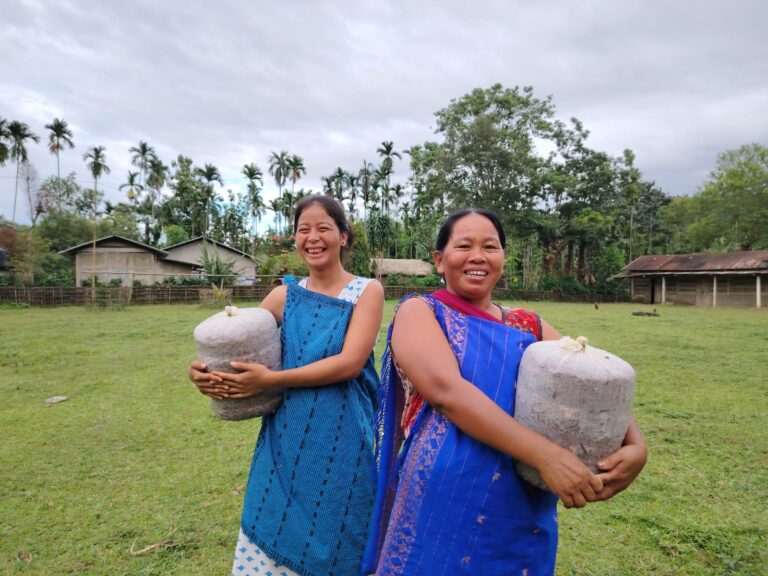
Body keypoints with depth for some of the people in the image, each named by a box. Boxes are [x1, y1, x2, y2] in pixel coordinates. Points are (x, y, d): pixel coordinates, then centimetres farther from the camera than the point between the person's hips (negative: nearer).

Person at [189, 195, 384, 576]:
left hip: (341, 442, -3)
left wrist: (269, 380, -19)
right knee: (272, 545, 12)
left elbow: (349, 363, -16)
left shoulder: (367, 291, -5)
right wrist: (203, 370, -13)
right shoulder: (285, 296, 5)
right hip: (286, 441, 3)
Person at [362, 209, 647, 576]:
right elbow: (445, 388, -22)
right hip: (441, 510, -4)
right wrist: (546, 455, -28)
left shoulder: (531, 326, 7)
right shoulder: (419, 311, -6)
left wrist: (635, 446, -19)